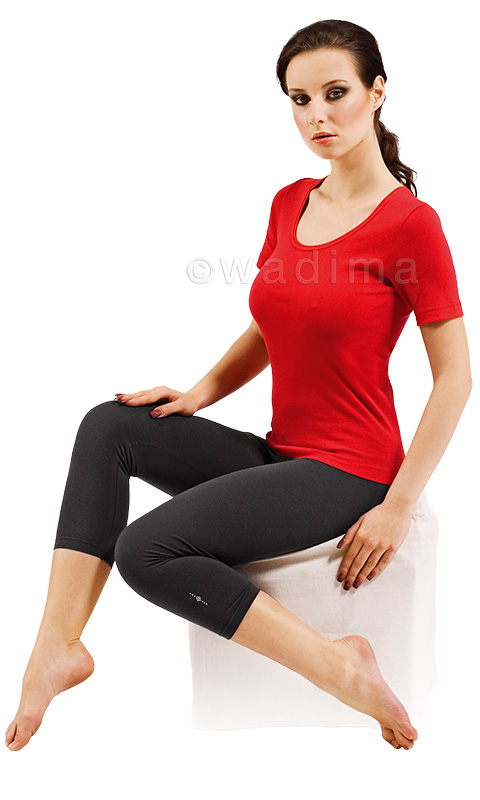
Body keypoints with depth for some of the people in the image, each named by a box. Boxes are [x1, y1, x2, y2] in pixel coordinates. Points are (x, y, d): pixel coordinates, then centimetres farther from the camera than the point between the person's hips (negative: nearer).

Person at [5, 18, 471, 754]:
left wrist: (397, 507, -15)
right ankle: (59, 647, -9)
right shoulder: (289, 204, 7)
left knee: (146, 551, -20)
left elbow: (455, 377, -12)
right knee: (109, 426, -6)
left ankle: (339, 665, -13)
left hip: (348, 471, -7)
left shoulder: (410, 223, -14)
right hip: (280, 453, 8)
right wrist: (204, 391, -1)